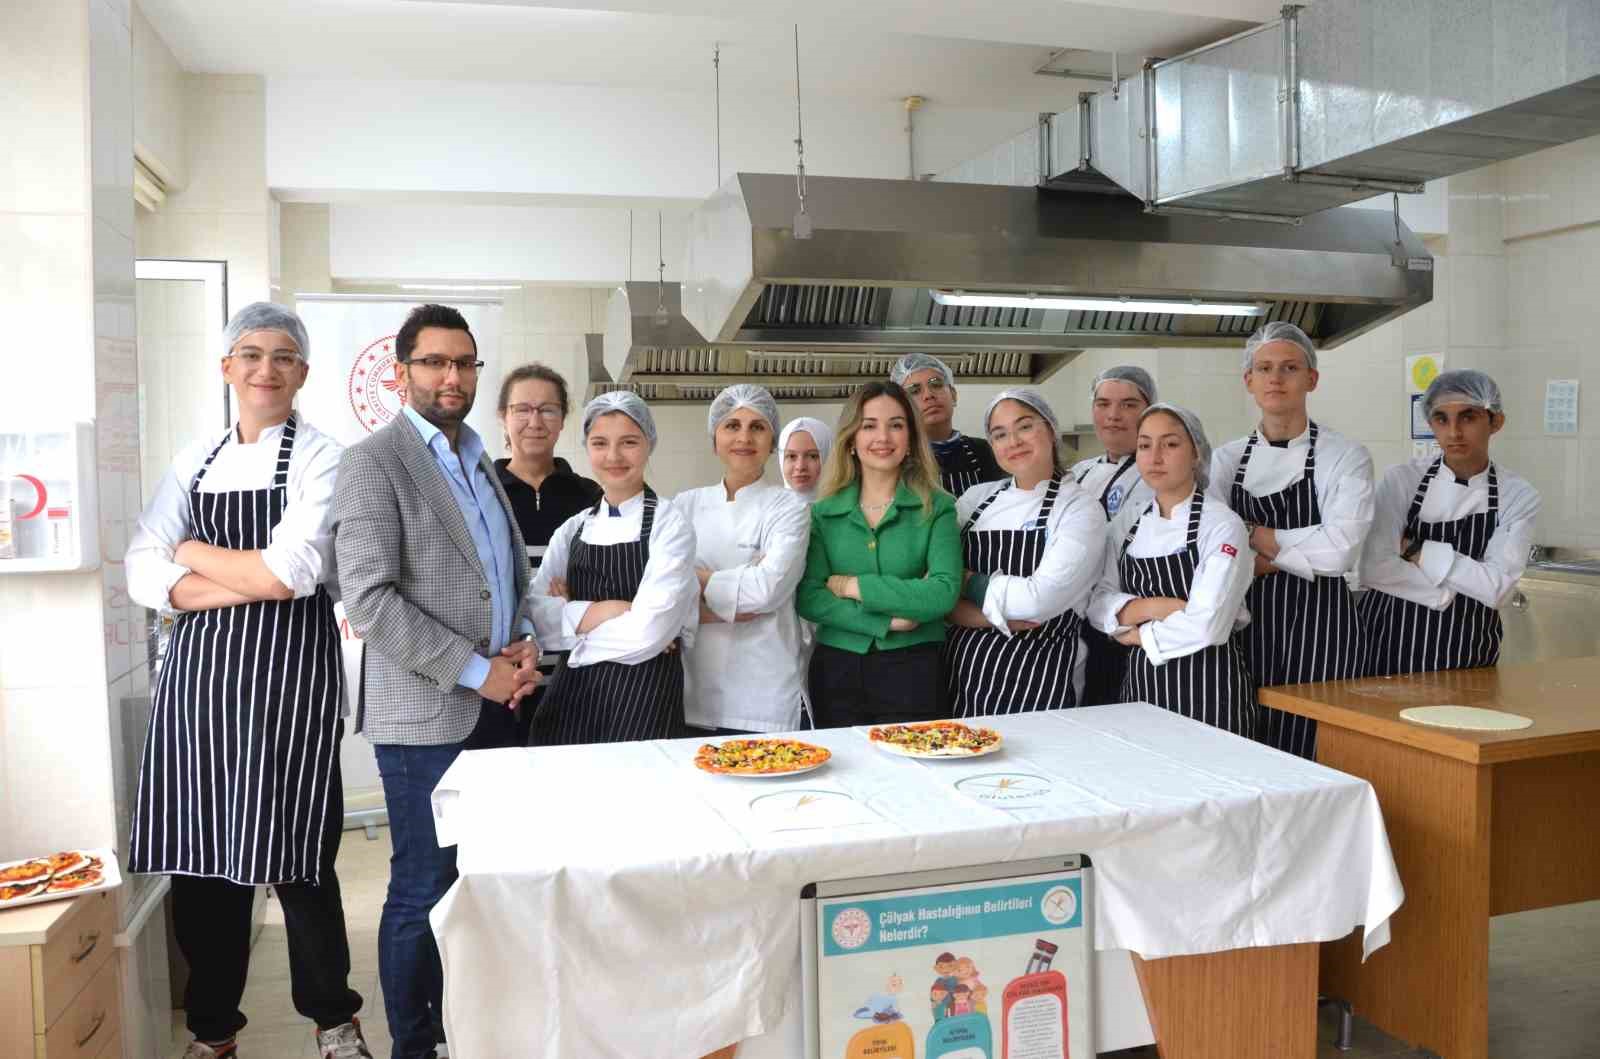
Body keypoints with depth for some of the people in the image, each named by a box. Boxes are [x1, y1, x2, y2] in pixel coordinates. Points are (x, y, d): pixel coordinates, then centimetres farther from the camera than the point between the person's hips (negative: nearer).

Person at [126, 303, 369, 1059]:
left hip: (287, 670, -4)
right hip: (199, 670, 5)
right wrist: (248, 582, -11)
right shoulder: (193, 462, 13)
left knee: (293, 856, 0)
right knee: (201, 855, 9)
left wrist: (192, 553, -1)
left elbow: (292, 572, -15)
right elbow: (143, 577, 2)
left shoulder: (320, 458, -2)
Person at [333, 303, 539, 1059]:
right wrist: (476, 672, -16)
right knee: (422, 891, 3)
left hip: (494, 707, 7)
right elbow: (369, 601, -17)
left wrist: (524, 643, 1)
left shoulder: (479, 462, 15)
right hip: (426, 713, -7)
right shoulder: (373, 463, -8)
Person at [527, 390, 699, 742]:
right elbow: (534, 615, -2)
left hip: (644, 698, -4)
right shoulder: (573, 529, 7)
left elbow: (649, 632, -17)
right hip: (571, 694, 4)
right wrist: (598, 612, -16)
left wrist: (572, 615, -6)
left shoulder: (669, 525, -7)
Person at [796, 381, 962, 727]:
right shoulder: (822, 513, 5)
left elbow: (944, 592, -14)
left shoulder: (937, 507, 0)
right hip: (836, 670, 2)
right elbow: (808, 599, -6)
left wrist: (854, 586, -12)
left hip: (913, 671, -1)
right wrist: (887, 622, -16)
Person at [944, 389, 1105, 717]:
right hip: (961, 668, 4)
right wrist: (998, 618, -13)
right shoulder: (976, 497, 8)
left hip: (1036, 678, -4)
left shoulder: (1080, 508, -5)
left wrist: (967, 581, -6)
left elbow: (1040, 599, -18)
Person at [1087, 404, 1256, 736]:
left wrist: (1137, 633, -7)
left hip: (1207, 685, -5)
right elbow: (1099, 605, 1)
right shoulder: (1126, 522, 6)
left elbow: (1205, 626, -20)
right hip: (1141, 682, 5)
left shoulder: (1223, 525, -11)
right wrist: (1153, 607, -15)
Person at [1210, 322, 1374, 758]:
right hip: (1246, 620, 3)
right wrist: (1291, 557, -12)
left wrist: (1254, 535, -9)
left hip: (1317, 623, -3)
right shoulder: (1226, 459, 8)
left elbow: (1338, 550, -14)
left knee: (1311, 748, -1)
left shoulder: (1346, 456, -1)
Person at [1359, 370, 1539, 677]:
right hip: (1392, 647, -1)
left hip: (1467, 655, 1)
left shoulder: (1519, 496, -4)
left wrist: (1416, 551, -17)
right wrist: (1449, 593, -16)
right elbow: (1374, 569, -16)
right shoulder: (1402, 479, -7)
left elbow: (1497, 588, -15)